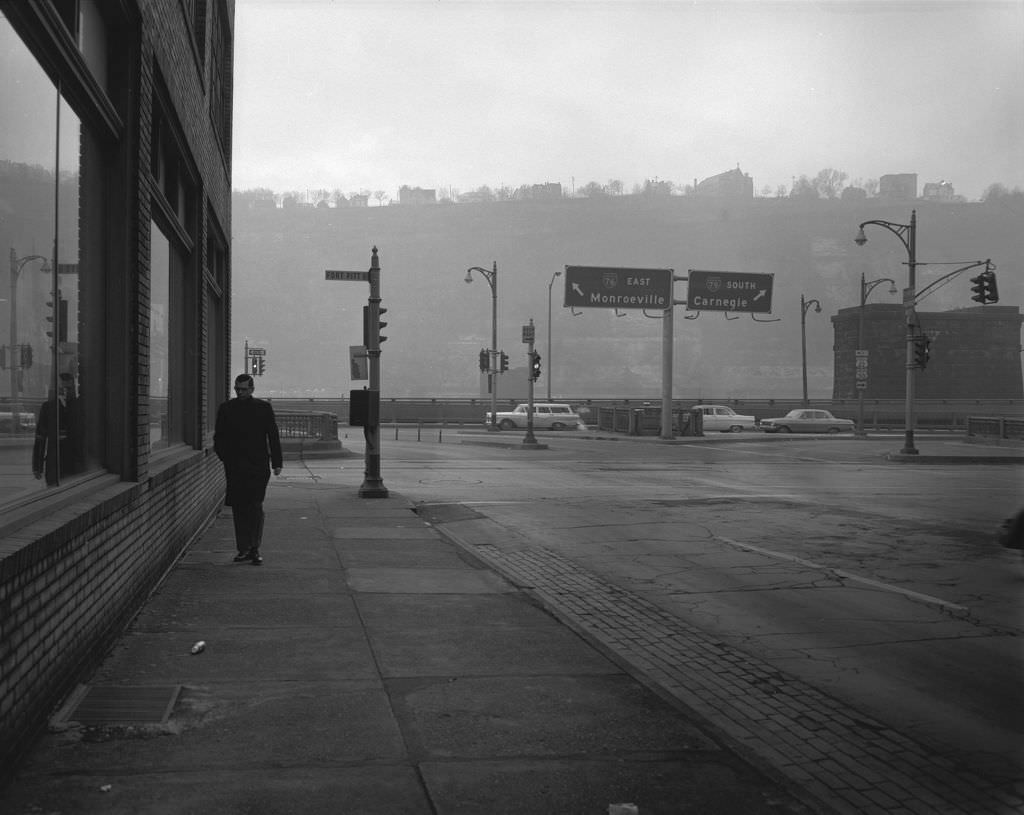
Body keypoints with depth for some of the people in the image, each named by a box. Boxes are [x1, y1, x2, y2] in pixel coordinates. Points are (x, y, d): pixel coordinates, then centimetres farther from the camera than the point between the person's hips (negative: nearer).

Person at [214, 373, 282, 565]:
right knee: (238, 508, 4)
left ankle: (254, 549, -1)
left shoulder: (263, 408, 5)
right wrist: (223, 454, -8)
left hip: (258, 465, -2)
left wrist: (276, 462, 2)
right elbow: (219, 436, 10)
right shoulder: (226, 409, 8)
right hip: (235, 466, 2)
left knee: (255, 507, -7)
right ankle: (243, 549, 12)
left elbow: (273, 436, 7)